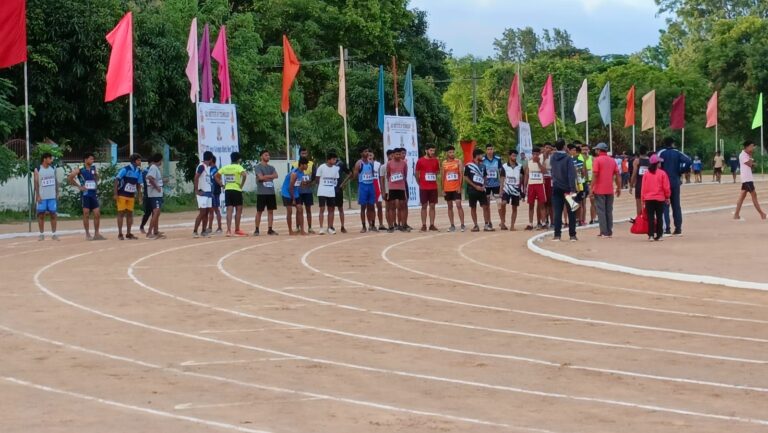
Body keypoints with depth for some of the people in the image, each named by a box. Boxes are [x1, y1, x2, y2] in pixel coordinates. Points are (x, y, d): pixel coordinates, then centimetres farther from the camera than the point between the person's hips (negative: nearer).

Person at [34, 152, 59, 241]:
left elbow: (56, 181, 10)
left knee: (53, 214, 3)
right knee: (41, 215, 2)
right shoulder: (37, 170, -5)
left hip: (52, 196, 3)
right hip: (42, 197, -3)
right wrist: (37, 195, -13)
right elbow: (36, 183, -7)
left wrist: (57, 193, 4)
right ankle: (42, 234, 8)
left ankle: (54, 234, 8)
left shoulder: (53, 169, 7)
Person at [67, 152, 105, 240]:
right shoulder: (80, 169, -8)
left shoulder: (93, 168, 10)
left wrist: (96, 183, 12)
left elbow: (97, 176, 29)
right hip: (85, 194, -6)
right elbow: (69, 178, -11)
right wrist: (78, 186, -11)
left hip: (93, 194, 6)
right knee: (86, 214, -2)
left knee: (97, 214, 2)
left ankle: (96, 234, 10)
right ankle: (87, 234, 4)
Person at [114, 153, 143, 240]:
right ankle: (120, 234, 0)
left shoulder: (138, 171, 4)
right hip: (122, 194, -6)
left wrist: (140, 195, 9)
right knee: (121, 213, -3)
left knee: (130, 214, 6)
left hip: (131, 195, 6)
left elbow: (138, 184, 13)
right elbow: (117, 180, -14)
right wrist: (115, 194, -18)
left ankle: (128, 233, 12)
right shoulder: (125, 169, -15)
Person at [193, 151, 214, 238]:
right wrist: (196, 190, -22)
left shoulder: (208, 167, 15)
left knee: (206, 213, 8)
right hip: (203, 193, -9)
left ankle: (204, 231, 13)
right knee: (202, 213, -10)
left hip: (208, 192, 9)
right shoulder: (201, 166, -12)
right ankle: (194, 231, -7)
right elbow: (196, 178, -20)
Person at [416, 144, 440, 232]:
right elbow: (417, 173, 3)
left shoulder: (436, 160, 6)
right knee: (424, 206, 1)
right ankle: (424, 225, 4)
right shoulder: (420, 161, -3)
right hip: (423, 187, -3)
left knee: (432, 206, 4)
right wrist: (420, 183, 1)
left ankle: (432, 225, 7)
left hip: (433, 187, 3)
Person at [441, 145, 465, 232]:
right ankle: (452, 226, 11)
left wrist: (460, 186, -13)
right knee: (450, 206, 7)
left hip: (456, 188, -3)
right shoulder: (444, 163, 7)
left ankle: (462, 225, -7)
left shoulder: (458, 162, 0)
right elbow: (442, 176, 8)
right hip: (447, 188, 3)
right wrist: (443, 189, 2)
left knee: (458, 205, -10)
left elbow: (461, 175, -4)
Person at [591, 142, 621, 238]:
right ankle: (609, 232, 11)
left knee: (601, 211, -1)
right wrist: (619, 188, 14)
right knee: (609, 211, 11)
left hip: (599, 190, -5)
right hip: (609, 190, 5)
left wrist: (592, 188, -10)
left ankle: (604, 232, -3)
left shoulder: (597, 160, -7)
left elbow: (595, 175, -13)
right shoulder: (612, 161, 9)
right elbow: (618, 175, 7)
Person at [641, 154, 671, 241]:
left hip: (648, 199, 1)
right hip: (660, 198, -1)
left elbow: (643, 187, 1)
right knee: (659, 218, 7)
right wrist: (667, 197, 8)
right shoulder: (662, 173, -7)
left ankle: (651, 235, -2)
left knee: (650, 218, 4)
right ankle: (658, 235, 7)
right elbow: (666, 187, -6)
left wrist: (643, 198, 9)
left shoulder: (646, 174, -1)